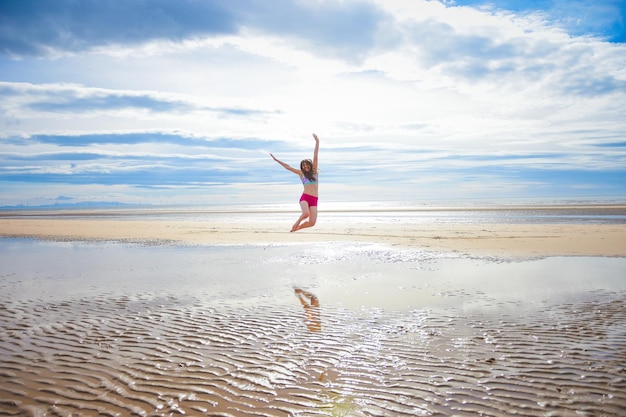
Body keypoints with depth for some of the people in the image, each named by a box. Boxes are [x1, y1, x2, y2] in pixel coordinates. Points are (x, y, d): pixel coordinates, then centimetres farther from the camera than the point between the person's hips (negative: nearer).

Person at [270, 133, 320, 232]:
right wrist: (277, 160, 18)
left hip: (314, 200, 2)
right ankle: (296, 223, 3)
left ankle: (296, 228, 20)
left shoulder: (314, 171, 14)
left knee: (312, 222, -9)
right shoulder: (301, 173, 13)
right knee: (306, 213, -31)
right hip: (305, 197, -2)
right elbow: (288, 167, 16)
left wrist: (317, 142, 9)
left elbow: (315, 156, 9)